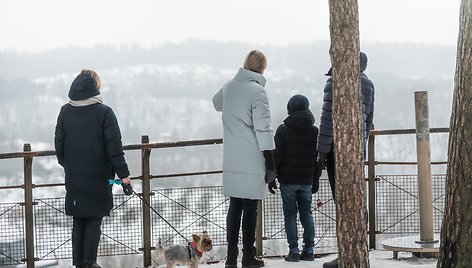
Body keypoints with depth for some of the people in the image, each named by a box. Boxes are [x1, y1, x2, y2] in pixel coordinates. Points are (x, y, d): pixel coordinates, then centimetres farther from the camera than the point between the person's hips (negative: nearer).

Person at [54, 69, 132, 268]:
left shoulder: (65, 112, 1)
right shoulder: (104, 112, -12)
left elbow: (59, 143, 9)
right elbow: (114, 147, -12)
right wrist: (123, 173, -7)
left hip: (73, 177, 4)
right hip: (98, 177, -4)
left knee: (78, 221, 13)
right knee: (94, 220, 5)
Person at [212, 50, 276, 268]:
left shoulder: (229, 87, 6)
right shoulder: (257, 91, -15)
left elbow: (217, 103, 30)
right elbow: (263, 129, -16)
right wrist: (271, 164, -13)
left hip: (231, 159, 6)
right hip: (252, 160, -6)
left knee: (235, 205, 12)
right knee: (250, 207, 2)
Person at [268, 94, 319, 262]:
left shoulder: (283, 130, -7)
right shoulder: (315, 131, 4)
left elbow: (277, 156, -7)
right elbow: (318, 158, 8)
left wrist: (272, 178, 0)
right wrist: (316, 180, 17)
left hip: (288, 180, -3)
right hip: (306, 180, 3)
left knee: (290, 215, 1)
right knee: (306, 214, 9)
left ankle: (294, 250, -4)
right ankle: (309, 250, 7)